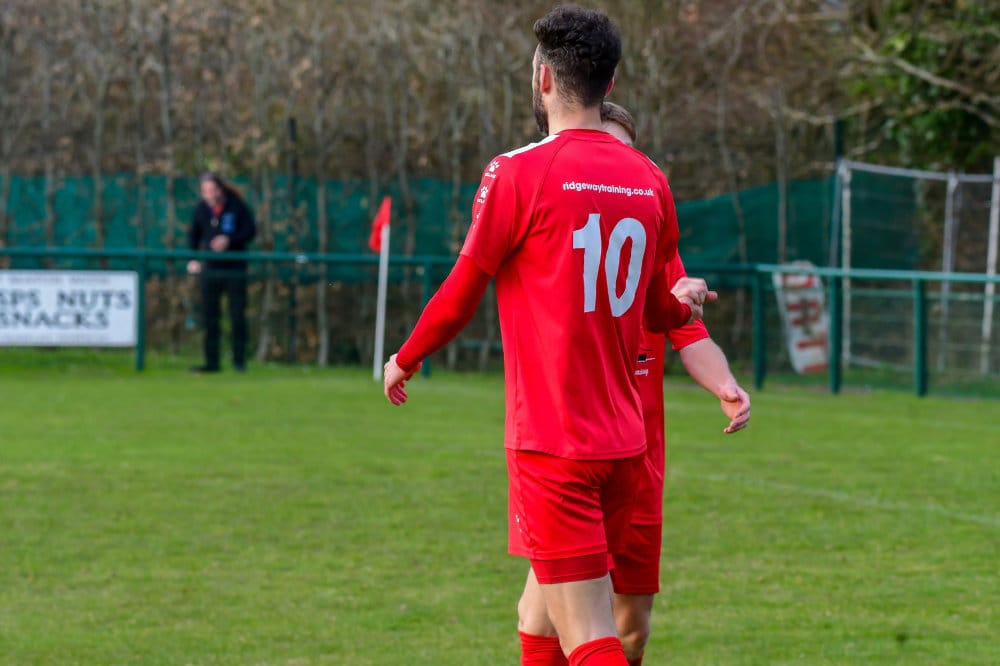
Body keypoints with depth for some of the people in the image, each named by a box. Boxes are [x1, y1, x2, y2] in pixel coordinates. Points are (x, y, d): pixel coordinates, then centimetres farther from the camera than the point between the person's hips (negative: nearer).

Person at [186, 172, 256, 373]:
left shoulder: (237, 206, -6)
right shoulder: (201, 209, 4)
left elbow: (251, 230, -4)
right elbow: (193, 235, 15)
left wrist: (229, 240, -18)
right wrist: (192, 259, 3)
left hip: (235, 268, -3)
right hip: (210, 269, 3)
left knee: (238, 315, -1)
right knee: (209, 316, 2)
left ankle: (239, 360, 9)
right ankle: (211, 362, 8)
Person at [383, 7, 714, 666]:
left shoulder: (519, 173, -10)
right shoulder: (650, 180, 7)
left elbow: (461, 295, -1)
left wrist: (404, 361, 17)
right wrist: (686, 303, 41)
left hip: (552, 444, -7)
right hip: (624, 440, 7)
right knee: (548, 602, 22)